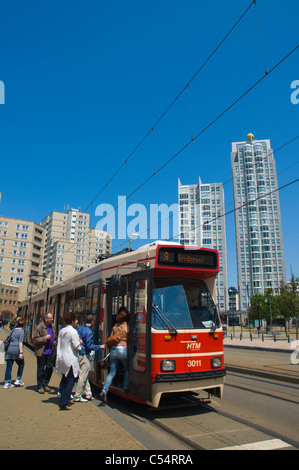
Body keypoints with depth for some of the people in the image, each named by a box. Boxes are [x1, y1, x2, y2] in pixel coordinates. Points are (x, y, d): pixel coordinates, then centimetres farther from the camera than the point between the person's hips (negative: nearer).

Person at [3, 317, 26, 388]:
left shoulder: (13, 330, 15)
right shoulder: (21, 331, -5)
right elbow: (20, 342, -12)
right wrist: (21, 352, -15)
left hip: (10, 348, 6)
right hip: (16, 349, -6)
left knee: (9, 366, 8)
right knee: (21, 364, 12)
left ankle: (7, 383, 8)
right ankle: (18, 380, 11)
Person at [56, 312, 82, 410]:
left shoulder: (62, 331, 10)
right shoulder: (73, 331, -14)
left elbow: (59, 345, 13)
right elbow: (76, 346, -15)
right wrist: (80, 342, 4)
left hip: (62, 358, 8)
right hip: (71, 359, -8)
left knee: (64, 380, 17)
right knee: (70, 380, -2)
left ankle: (62, 400, 22)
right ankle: (64, 403, -4)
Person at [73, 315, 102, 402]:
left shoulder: (79, 329, 9)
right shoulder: (89, 332, -17)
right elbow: (90, 346, -17)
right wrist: (100, 347, -6)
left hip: (78, 354, 9)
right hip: (84, 356, -9)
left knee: (85, 376, 16)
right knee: (83, 376, 0)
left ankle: (88, 394, 23)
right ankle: (77, 396, 6)